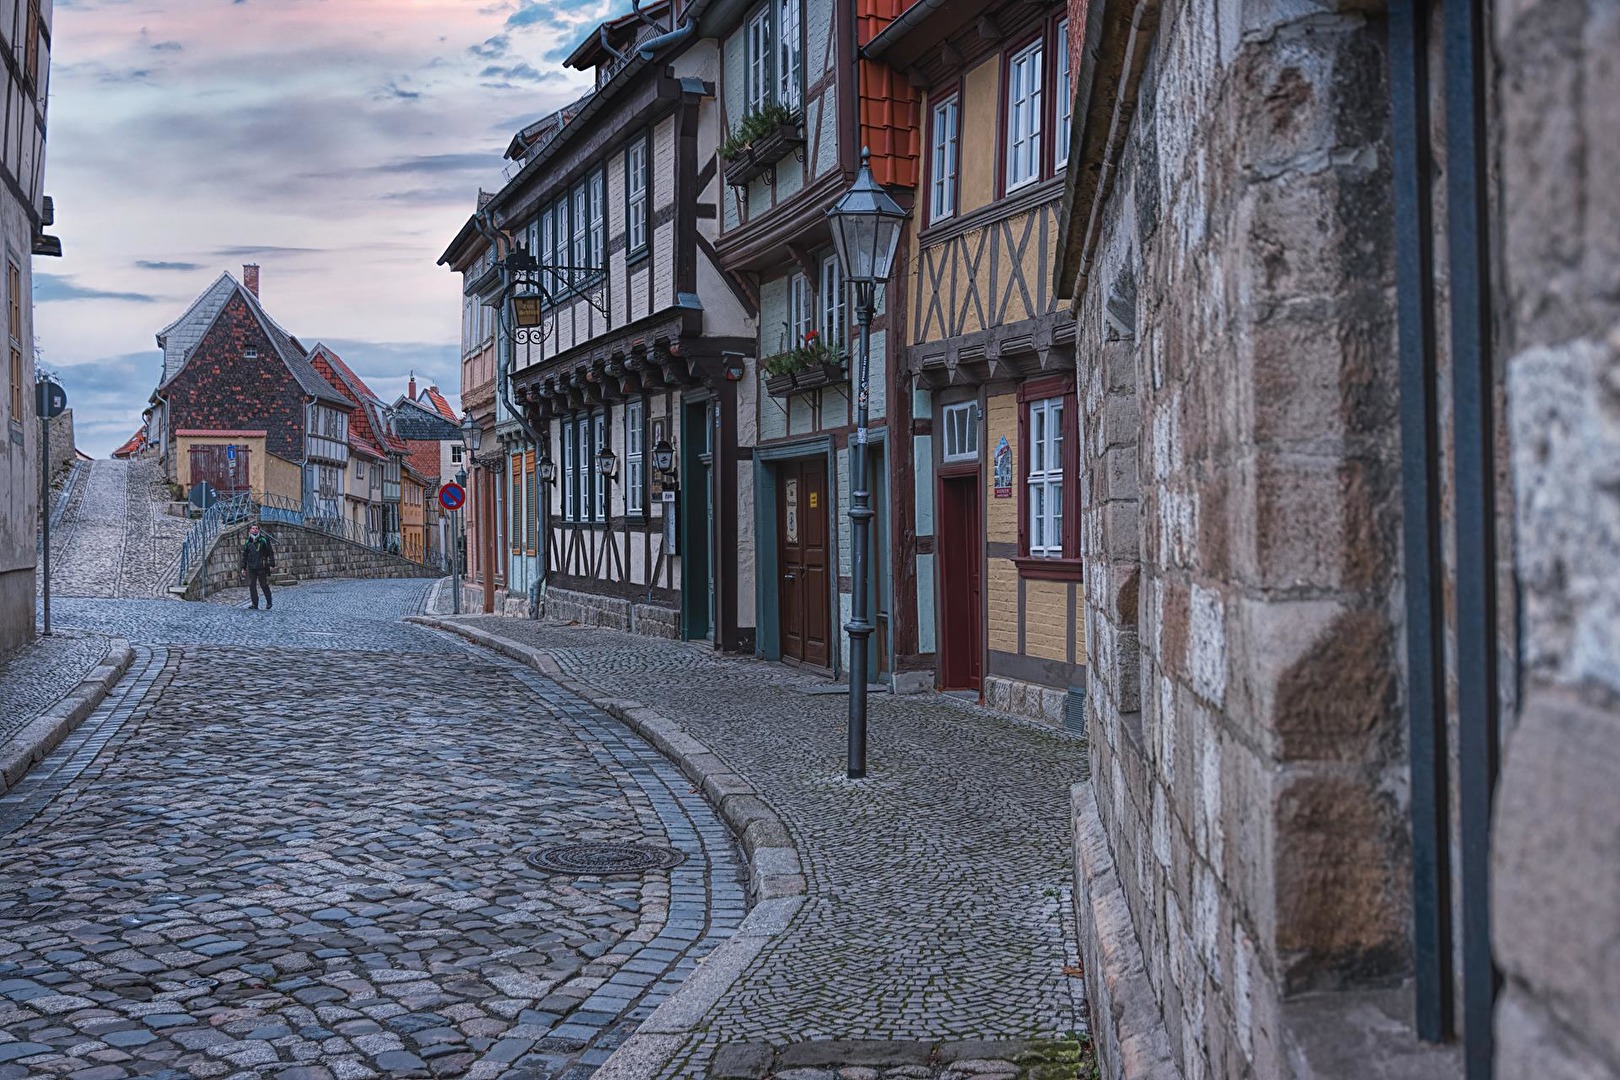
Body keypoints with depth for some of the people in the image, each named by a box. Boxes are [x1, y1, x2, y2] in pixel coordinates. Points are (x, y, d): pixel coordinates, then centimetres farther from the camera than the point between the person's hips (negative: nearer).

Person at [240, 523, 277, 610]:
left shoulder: (264, 540, -2)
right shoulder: (248, 542, 11)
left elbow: (270, 553, -1)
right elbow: (244, 556, 18)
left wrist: (272, 564, -7)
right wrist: (243, 568, 15)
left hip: (261, 567, -4)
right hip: (251, 568, 4)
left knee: (264, 585, -1)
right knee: (252, 585, 2)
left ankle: (269, 603, 13)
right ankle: (255, 604, 7)